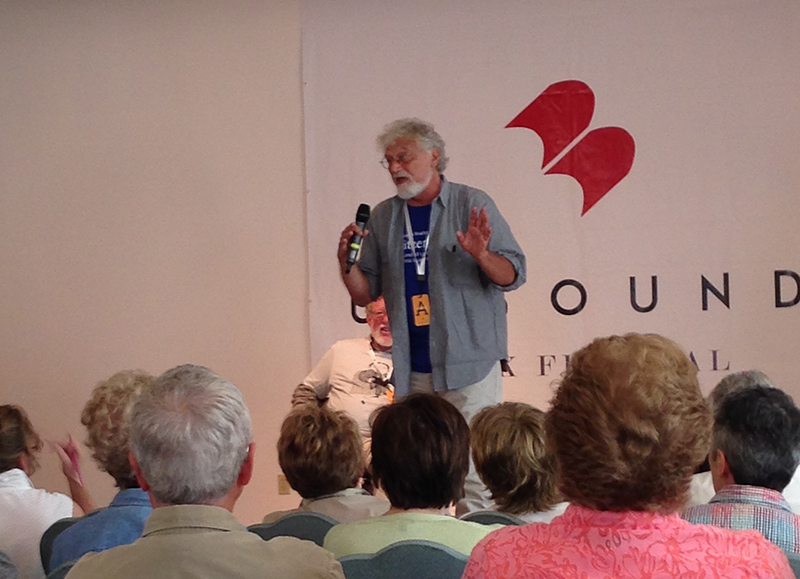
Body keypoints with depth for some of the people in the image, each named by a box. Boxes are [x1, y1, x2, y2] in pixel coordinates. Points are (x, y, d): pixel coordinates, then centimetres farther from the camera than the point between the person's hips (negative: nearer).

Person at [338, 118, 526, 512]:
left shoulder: (472, 205, 1)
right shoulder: (383, 217, 13)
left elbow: (513, 275, -3)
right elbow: (364, 295, 14)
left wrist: (481, 255, -22)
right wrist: (346, 262, -4)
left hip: (469, 364, -4)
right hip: (411, 369, 4)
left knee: (475, 475, -7)